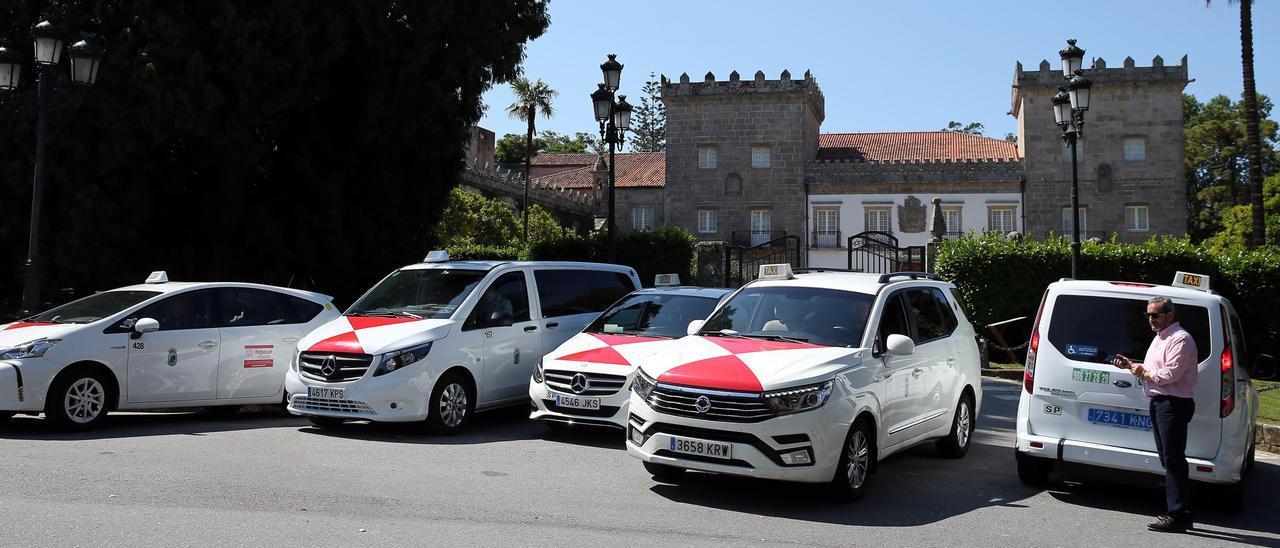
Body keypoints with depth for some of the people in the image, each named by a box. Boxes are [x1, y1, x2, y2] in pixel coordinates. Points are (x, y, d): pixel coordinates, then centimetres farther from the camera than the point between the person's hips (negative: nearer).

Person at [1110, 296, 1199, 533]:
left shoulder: (1180, 339, -12)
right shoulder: (1159, 338, 20)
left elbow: (1170, 374, -20)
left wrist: (1143, 373, -7)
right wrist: (1131, 365, 8)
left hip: (1174, 404, -10)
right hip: (1159, 402, 10)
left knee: (1174, 460, -9)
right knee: (1170, 461, 12)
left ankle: (1178, 516, -6)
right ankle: (1180, 513, 18)